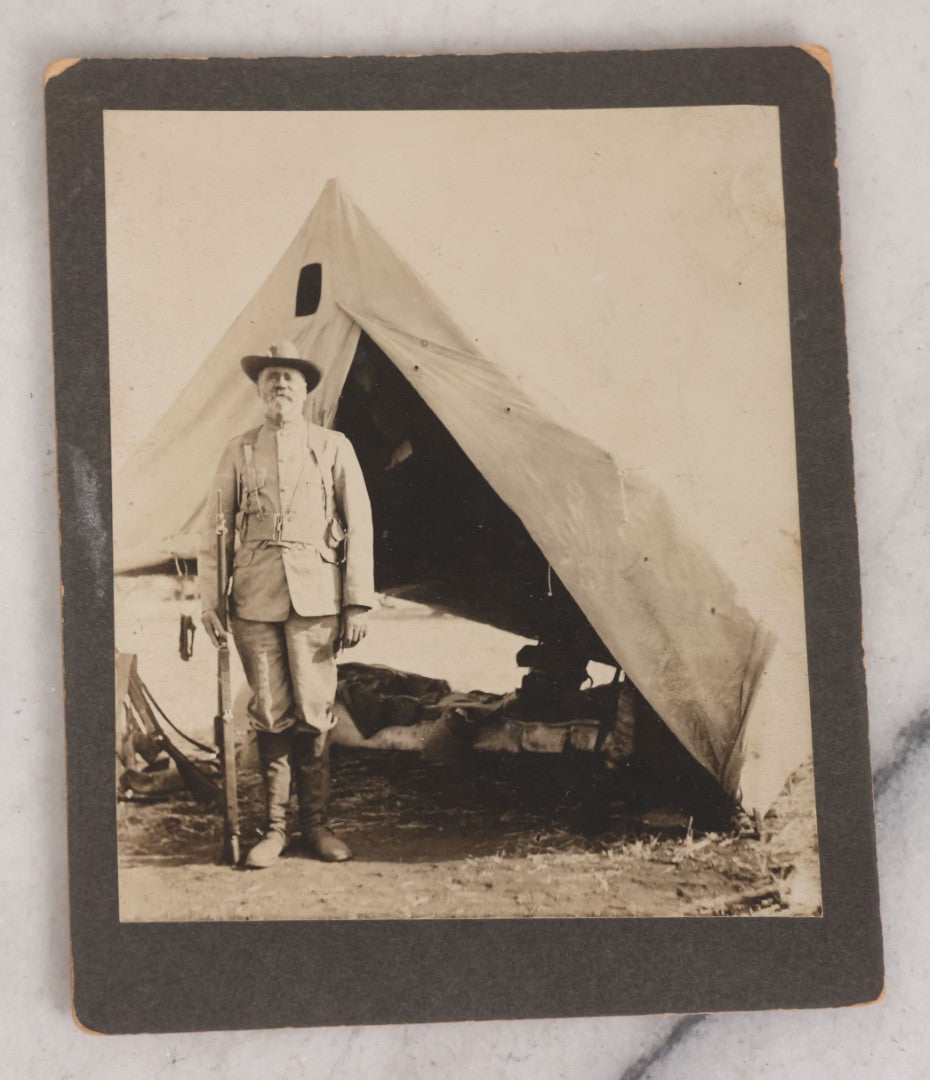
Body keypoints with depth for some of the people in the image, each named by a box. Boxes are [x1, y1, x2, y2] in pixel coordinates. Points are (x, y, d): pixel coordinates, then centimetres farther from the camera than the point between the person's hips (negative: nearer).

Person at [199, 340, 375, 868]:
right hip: (256, 601, 1)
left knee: (315, 716, 0)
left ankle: (316, 822, 14)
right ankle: (274, 827, 14)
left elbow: (359, 526, 5)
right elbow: (216, 529, 13)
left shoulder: (334, 447, 7)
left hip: (316, 599, -1)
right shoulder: (239, 452, 11)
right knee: (271, 718, 4)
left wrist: (359, 602, -1)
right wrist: (210, 600, 6)